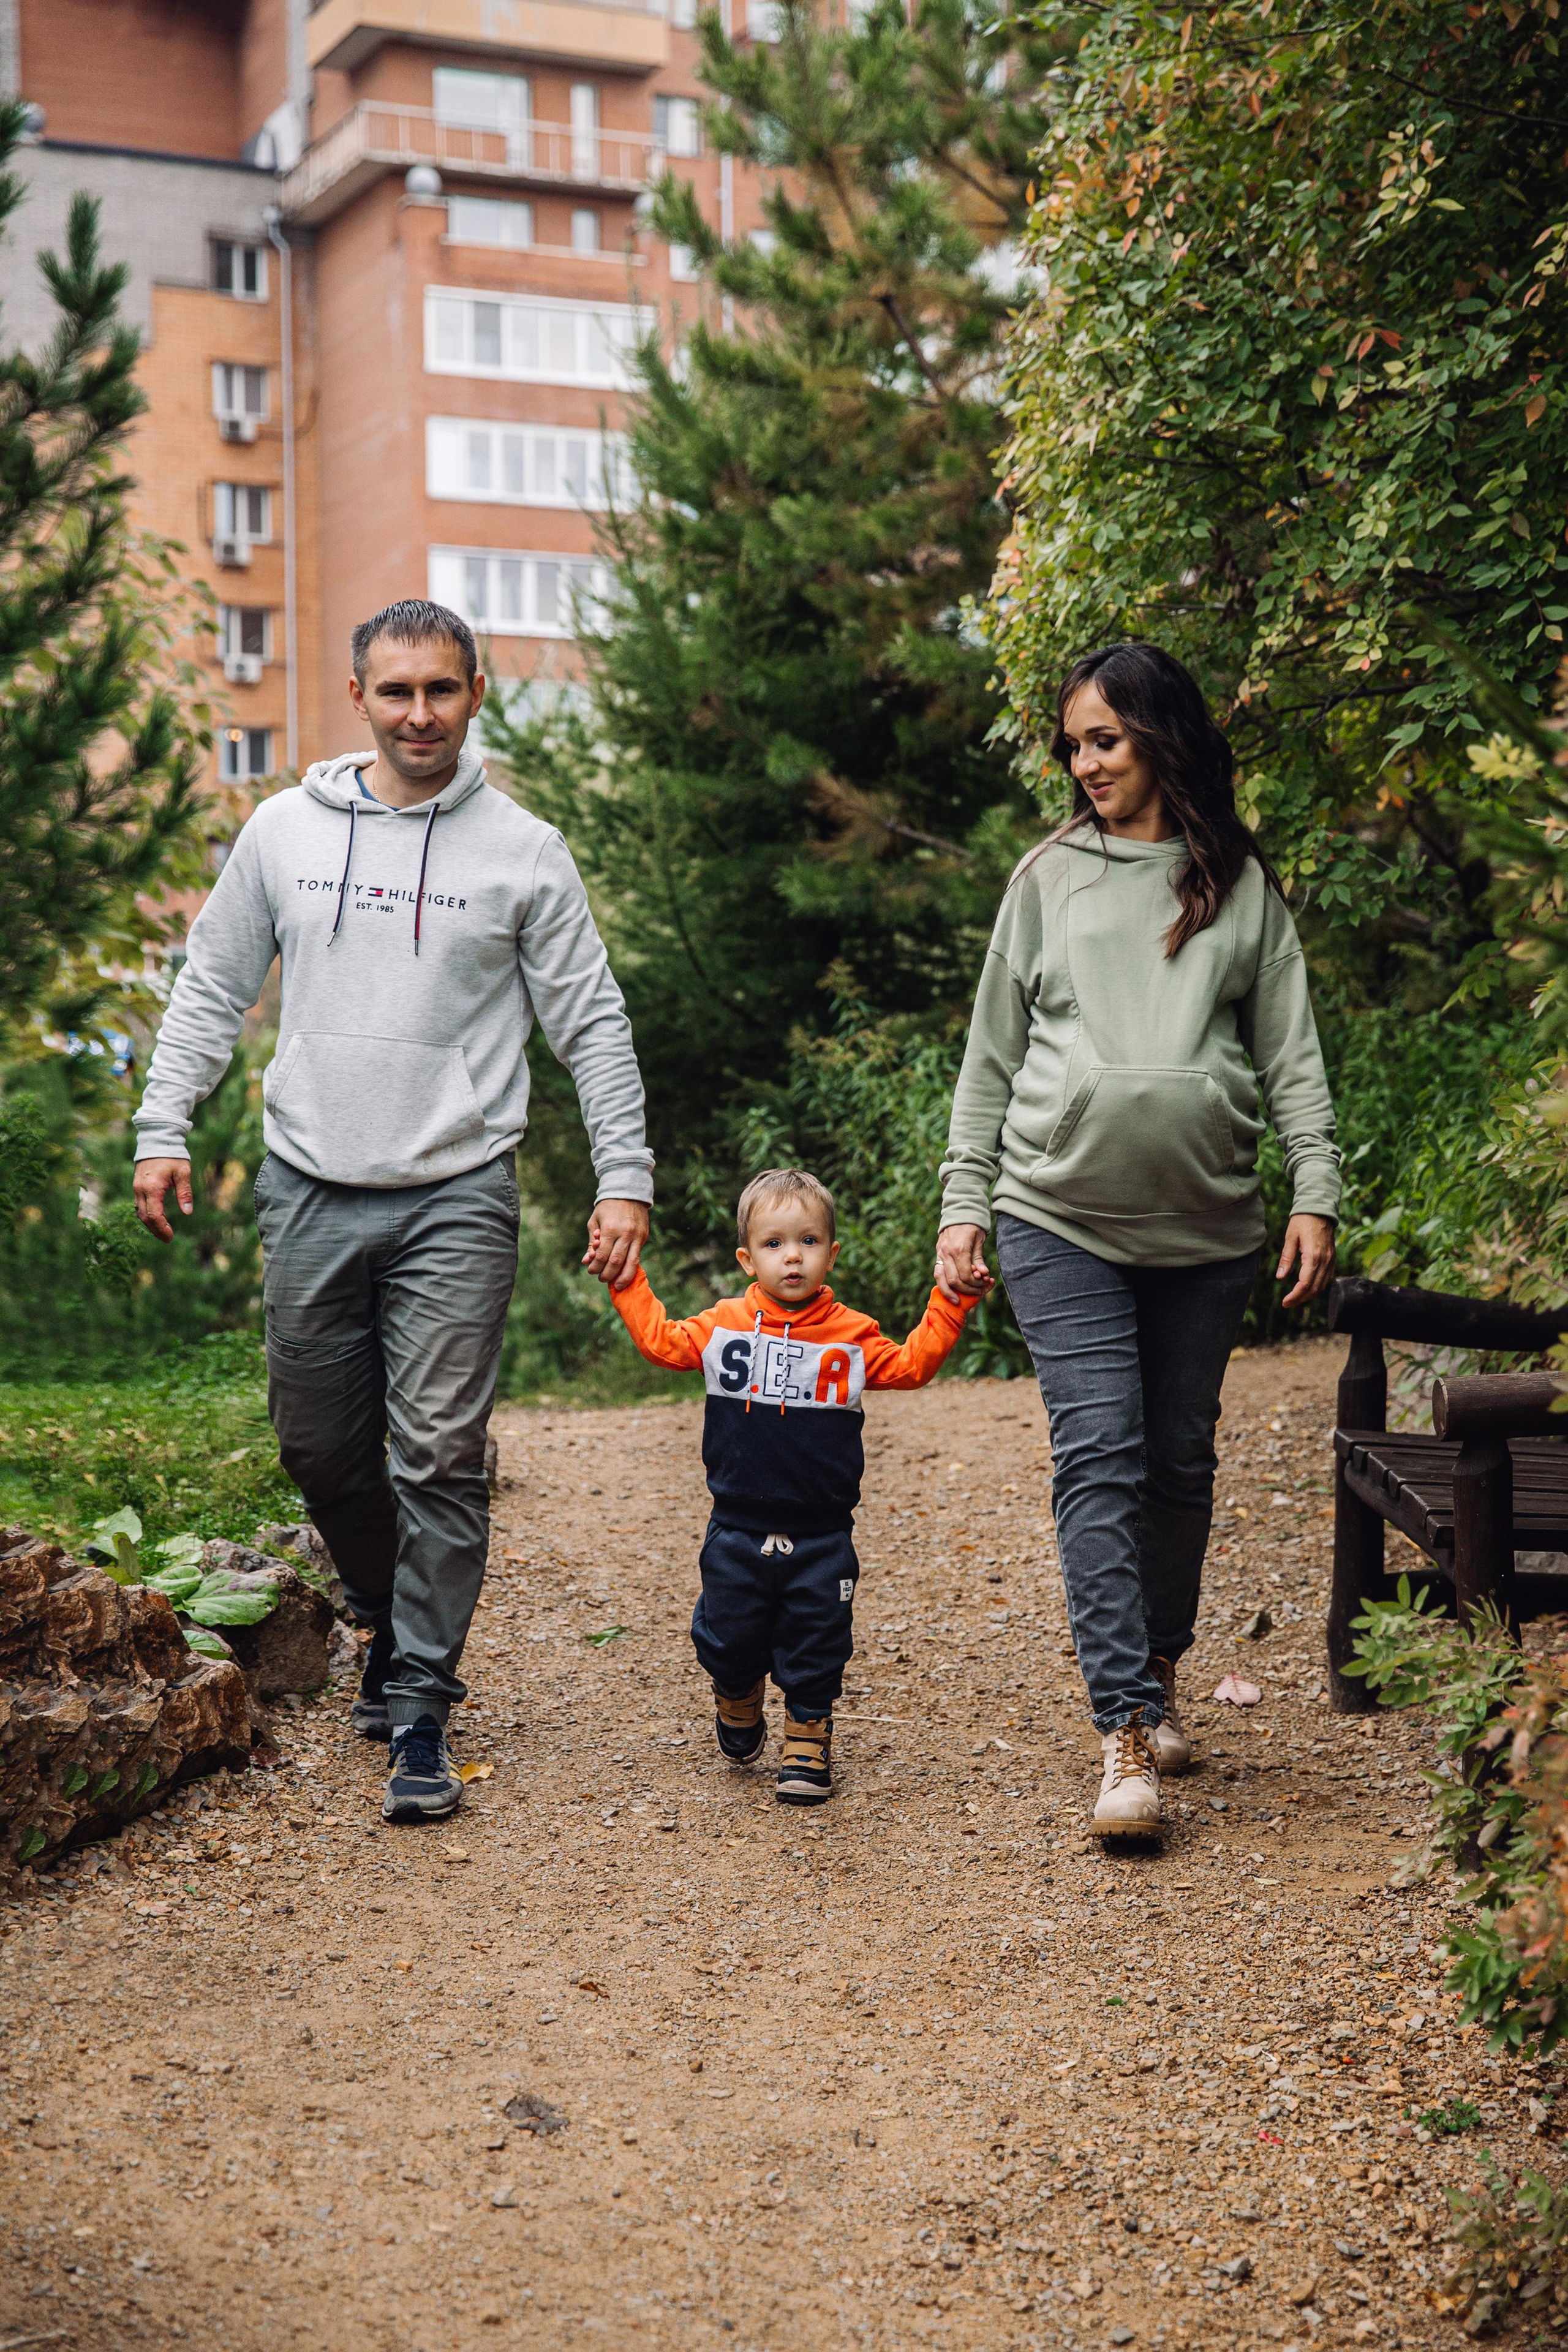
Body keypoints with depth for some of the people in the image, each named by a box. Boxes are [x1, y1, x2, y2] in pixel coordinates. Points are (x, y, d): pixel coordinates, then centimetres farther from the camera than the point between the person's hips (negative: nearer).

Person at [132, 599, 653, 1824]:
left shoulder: (524, 850, 2)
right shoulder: (284, 831, 8)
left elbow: (593, 1024, 3)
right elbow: (212, 988, 13)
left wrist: (625, 1176, -4)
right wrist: (164, 1126, 3)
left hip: (456, 1197, -3)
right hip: (310, 1193, 3)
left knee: (440, 1457, -7)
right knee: (321, 1448, 10)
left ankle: (422, 1713, 1)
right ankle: (397, 1630, 34)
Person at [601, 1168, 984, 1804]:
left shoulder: (851, 1335, -2)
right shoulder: (724, 1326, 0)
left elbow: (912, 1364, 2)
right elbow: (661, 1340, 9)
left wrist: (949, 1304, -8)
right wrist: (625, 1280, 4)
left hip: (821, 1536, -1)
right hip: (738, 1530, 1)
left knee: (816, 1648, 4)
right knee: (728, 1639, 8)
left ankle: (807, 1744, 22)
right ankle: (738, 1706, 38)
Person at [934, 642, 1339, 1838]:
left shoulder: (1243, 884, 9)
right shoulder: (1050, 876, 10)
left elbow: (1291, 1054, 7)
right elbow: (992, 1055, 11)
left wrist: (1316, 1196, -3)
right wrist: (963, 1205, 5)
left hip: (1205, 1225, 1)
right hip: (1061, 1216, -1)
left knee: (1181, 1460, 9)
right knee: (1099, 1455, -10)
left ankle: (1161, 1676, 30)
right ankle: (1126, 1736, -12)